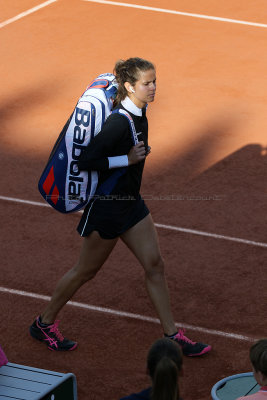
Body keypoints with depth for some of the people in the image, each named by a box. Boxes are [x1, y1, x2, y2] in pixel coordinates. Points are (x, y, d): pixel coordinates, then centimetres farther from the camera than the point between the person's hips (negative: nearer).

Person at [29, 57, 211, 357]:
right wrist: (128, 159, -24)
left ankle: (173, 336, 14)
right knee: (86, 271, 7)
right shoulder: (119, 122, -26)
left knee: (154, 265, 7)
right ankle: (44, 324, 26)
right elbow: (86, 160, -29)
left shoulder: (139, 113, 2)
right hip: (107, 206, -9)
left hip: (131, 203, 9)